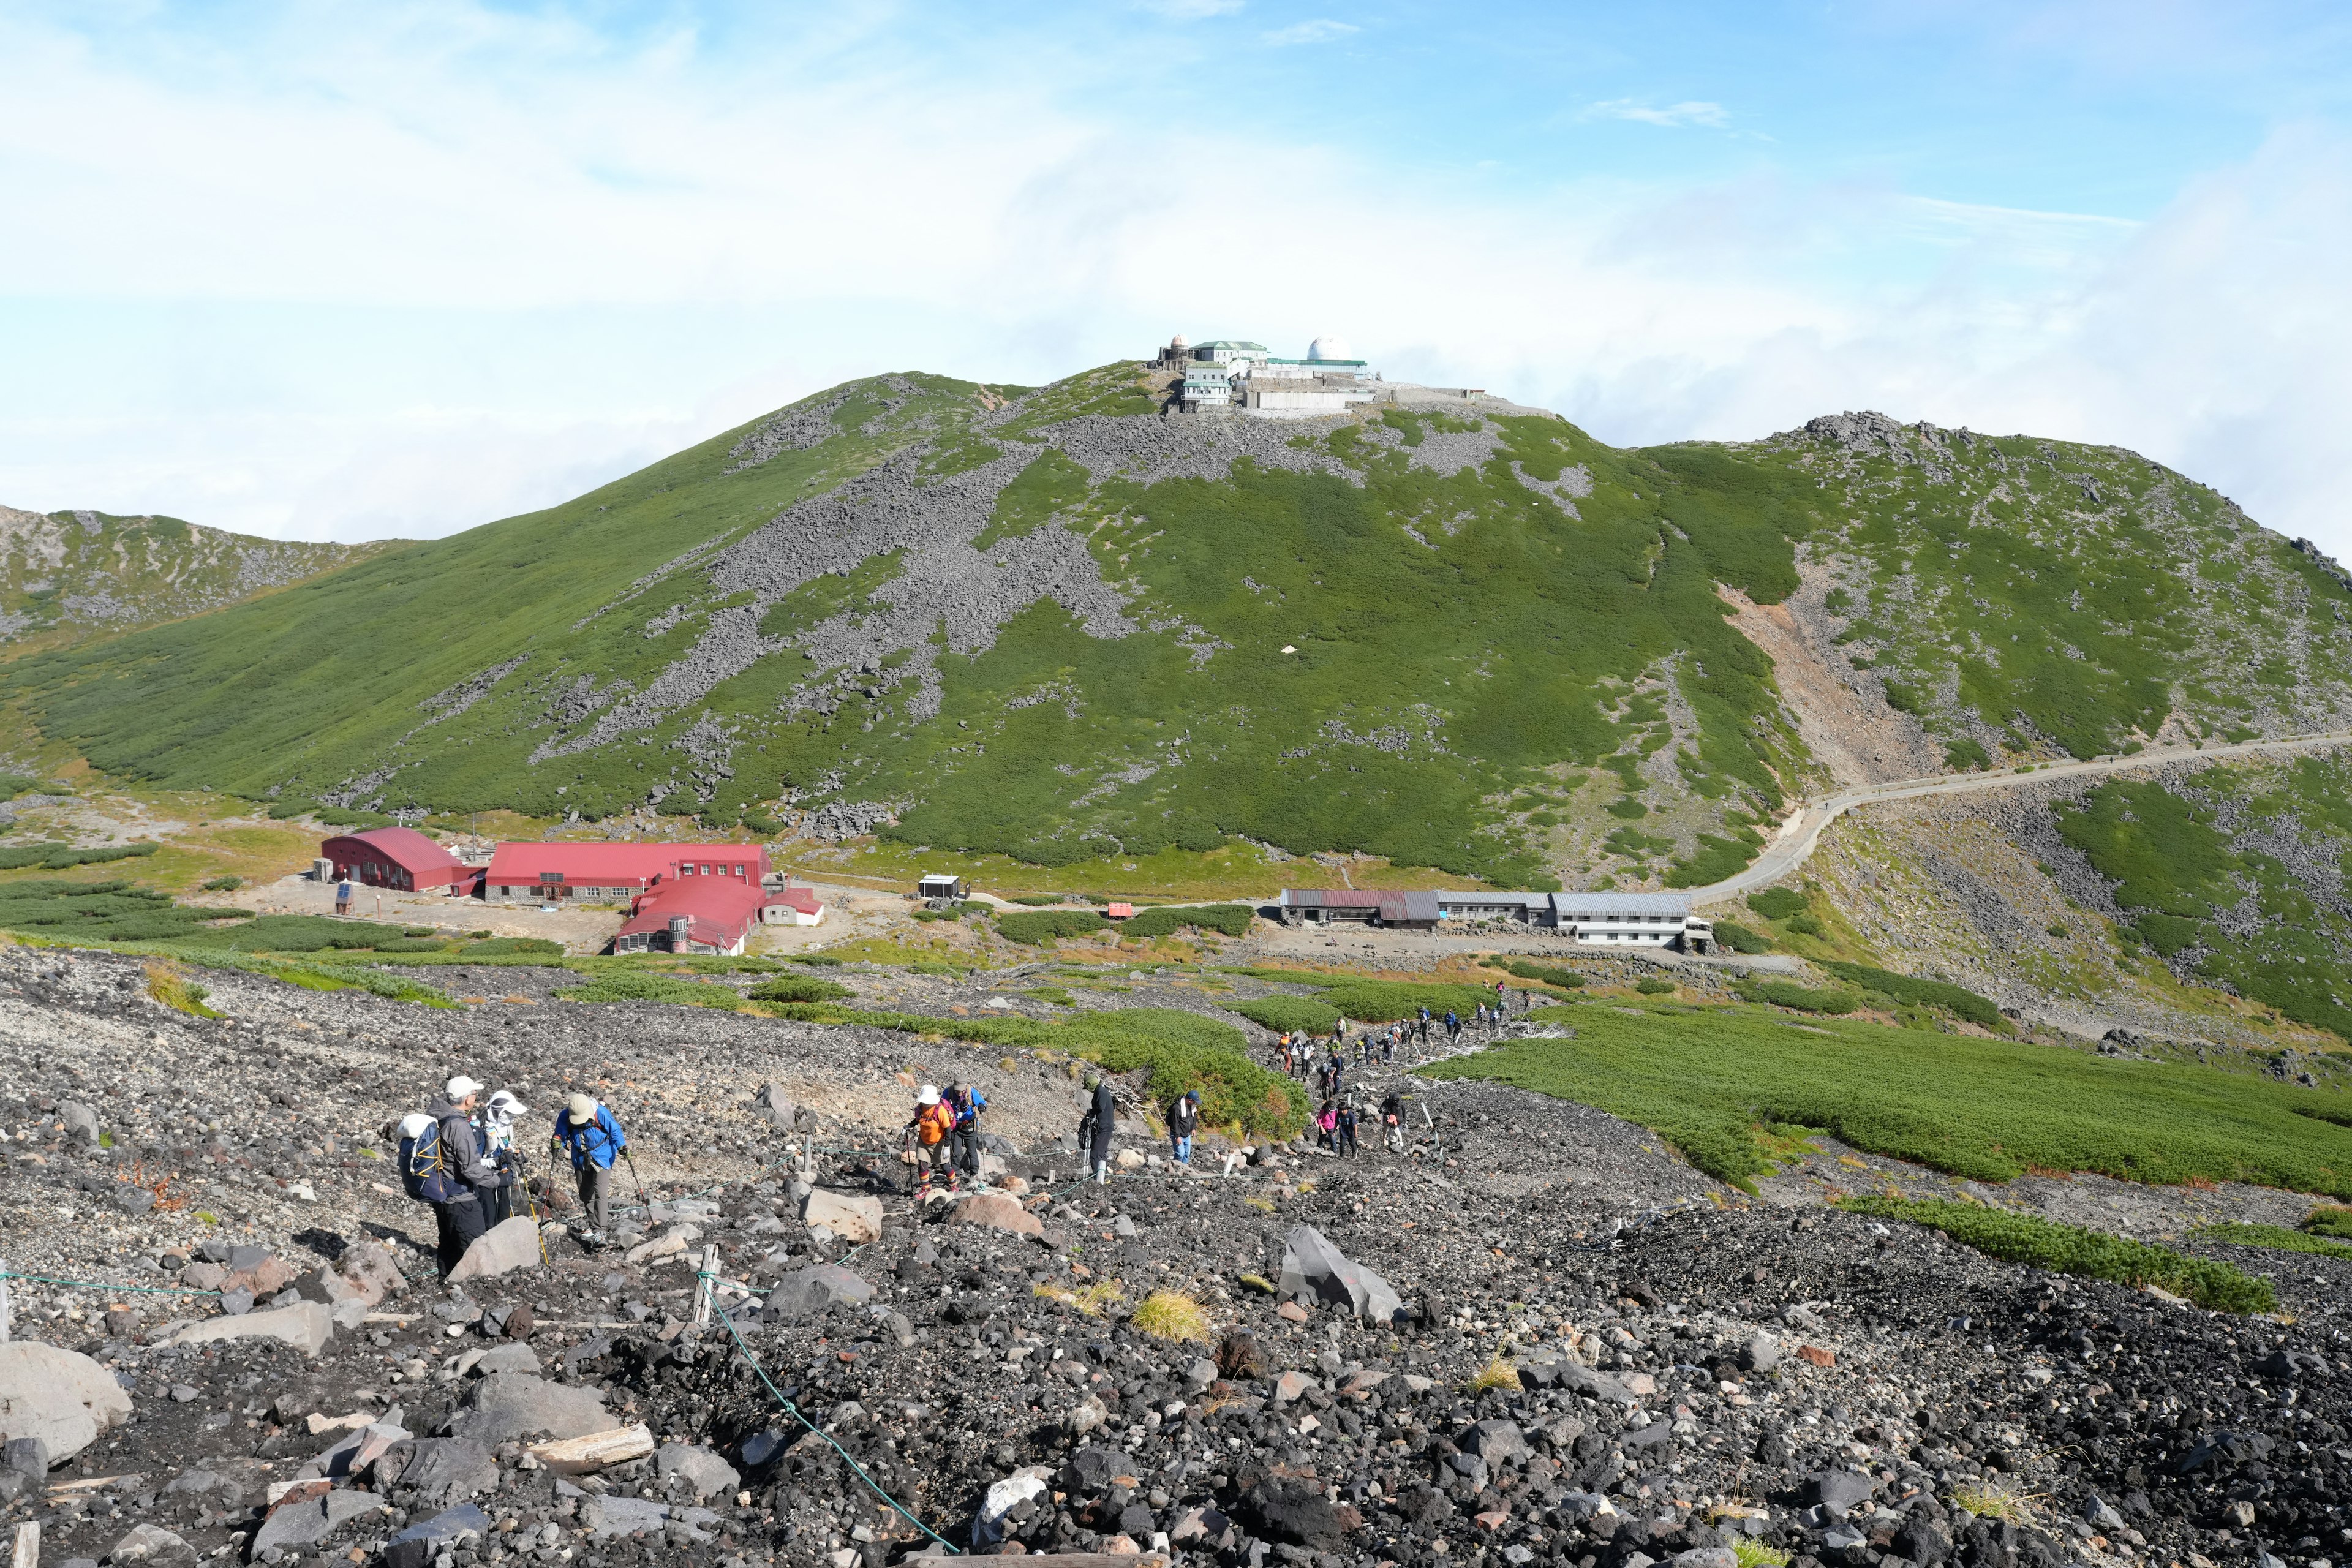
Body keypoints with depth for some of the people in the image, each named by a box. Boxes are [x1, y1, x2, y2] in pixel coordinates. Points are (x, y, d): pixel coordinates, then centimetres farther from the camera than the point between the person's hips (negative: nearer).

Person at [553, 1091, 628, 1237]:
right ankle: (592, 1225, 28)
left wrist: (622, 1145, -23)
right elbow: (561, 1134, -2)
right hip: (580, 1159, 4)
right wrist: (557, 1141, -23)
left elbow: (615, 1130, -12)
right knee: (586, 1194, 14)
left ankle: (599, 1229, -13)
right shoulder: (565, 1116, -17)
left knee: (600, 1193, -14)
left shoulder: (601, 1113, -24)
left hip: (602, 1158, -4)